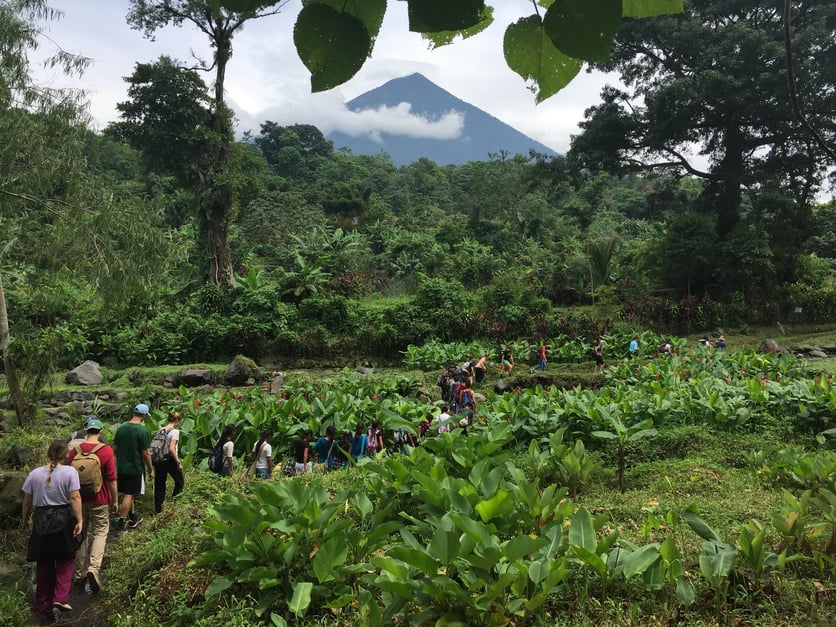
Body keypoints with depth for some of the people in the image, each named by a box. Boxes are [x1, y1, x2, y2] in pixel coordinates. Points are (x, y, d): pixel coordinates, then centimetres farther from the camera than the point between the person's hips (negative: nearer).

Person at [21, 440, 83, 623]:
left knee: (44, 564, 14)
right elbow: (75, 498, -15)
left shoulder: (34, 474, 1)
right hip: (63, 520, -3)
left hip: (41, 521, 3)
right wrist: (79, 520, -14)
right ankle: (60, 599, -6)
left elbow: (27, 501, 5)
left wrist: (25, 521, 18)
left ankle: (44, 605, 22)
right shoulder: (69, 472, -8)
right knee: (64, 561, 9)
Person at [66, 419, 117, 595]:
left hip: (79, 499, 3)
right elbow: (111, 479, -11)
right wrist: (114, 501, 0)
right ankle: (94, 568, -14)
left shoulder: (75, 450, -3)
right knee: (100, 532, 7)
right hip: (99, 499, -3)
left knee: (81, 533, 16)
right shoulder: (106, 450, -13)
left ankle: (79, 573, 23)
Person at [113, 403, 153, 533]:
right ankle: (120, 525, 2)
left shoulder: (121, 427, 0)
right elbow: (145, 453, -15)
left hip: (121, 467, 6)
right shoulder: (143, 431, -18)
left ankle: (133, 518, 32)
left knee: (128, 494, 18)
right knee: (129, 495, 1)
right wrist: (151, 470, -4)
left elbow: (115, 448, 7)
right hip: (135, 468, -6)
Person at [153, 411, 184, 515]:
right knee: (179, 482, 16)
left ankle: (158, 509, 16)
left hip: (159, 460, 6)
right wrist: (178, 462, -17)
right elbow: (171, 449, -23)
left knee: (159, 485, 12)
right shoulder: (175, 431, -14)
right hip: (170, 460, -6)